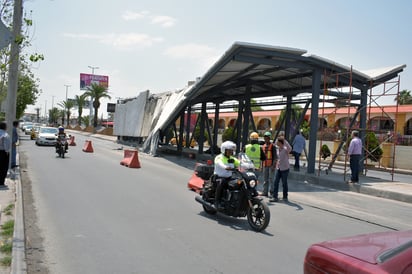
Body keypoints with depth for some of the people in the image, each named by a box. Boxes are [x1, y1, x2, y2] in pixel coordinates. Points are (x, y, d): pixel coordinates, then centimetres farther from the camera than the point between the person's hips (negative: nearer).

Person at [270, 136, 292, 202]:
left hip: (285, 169, -6)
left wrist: (284, 140, -36)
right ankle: (275, 197, 4)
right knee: (275, 183, 1)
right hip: (278, 169, 6)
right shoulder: (278, 149, 7)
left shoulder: (285, 149, -14)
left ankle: (285, 197, 20)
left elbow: (290, 148, -38)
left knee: (284, 184, 5)